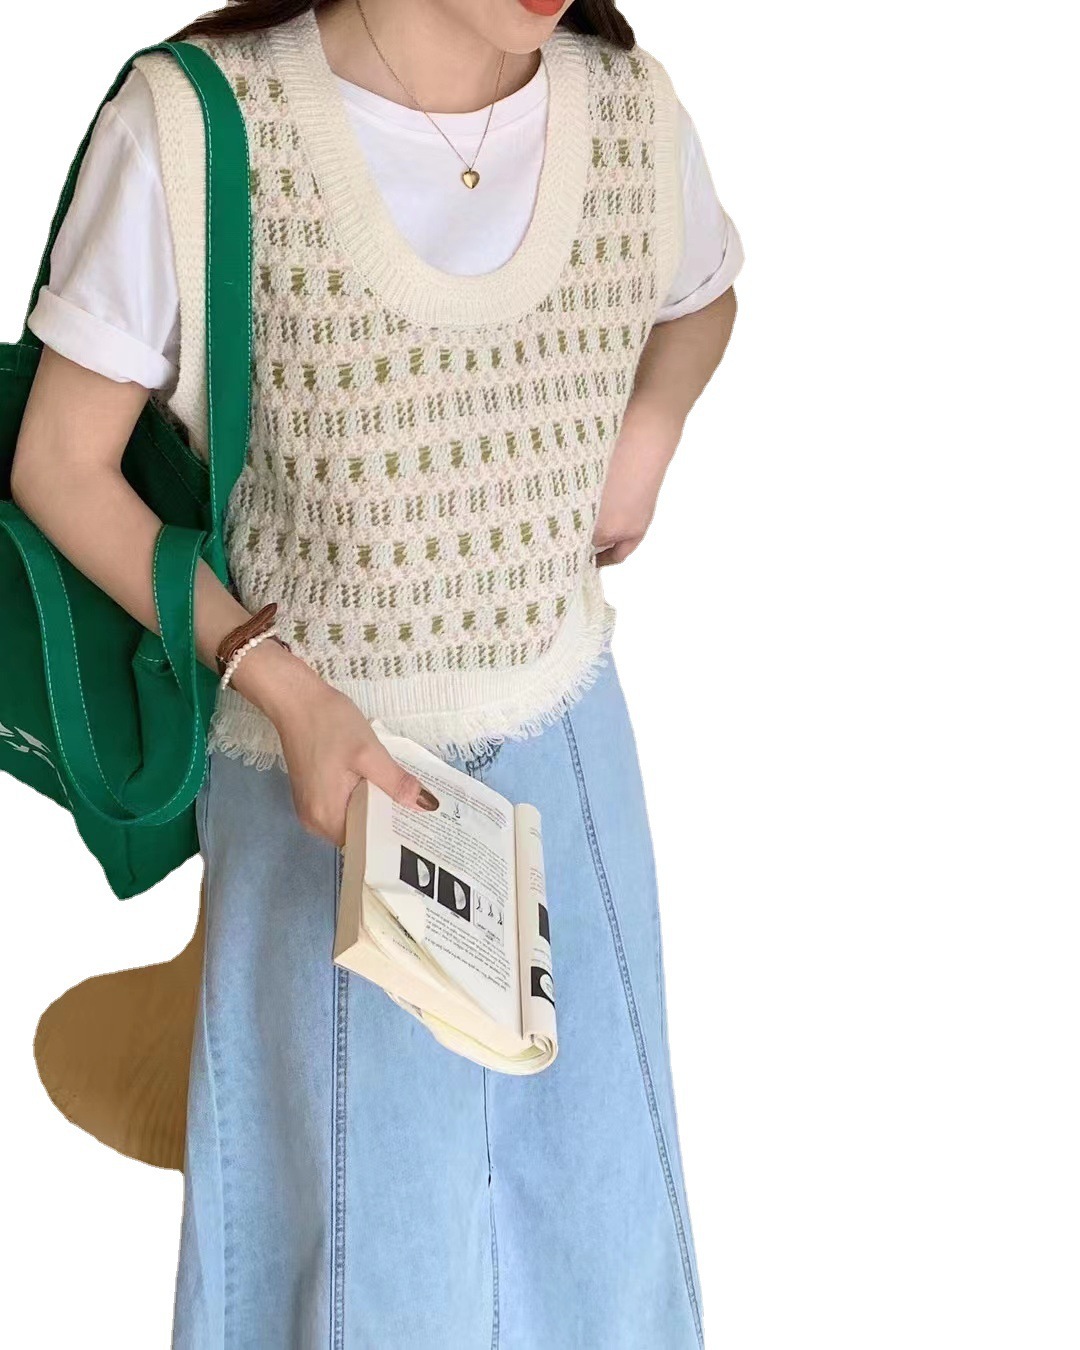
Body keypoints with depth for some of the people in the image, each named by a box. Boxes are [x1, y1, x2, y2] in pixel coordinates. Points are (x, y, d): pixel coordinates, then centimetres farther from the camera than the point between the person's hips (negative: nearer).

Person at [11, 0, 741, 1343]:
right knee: (368, 1213, 9)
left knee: (588, 1166, 16)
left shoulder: (631, 109, -8)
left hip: (564, 741, 4)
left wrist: (648, 431, -5)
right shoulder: (194, 129, -20)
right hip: (323, 750, -3)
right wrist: (280, 684, -20)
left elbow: (703, 301, 16)